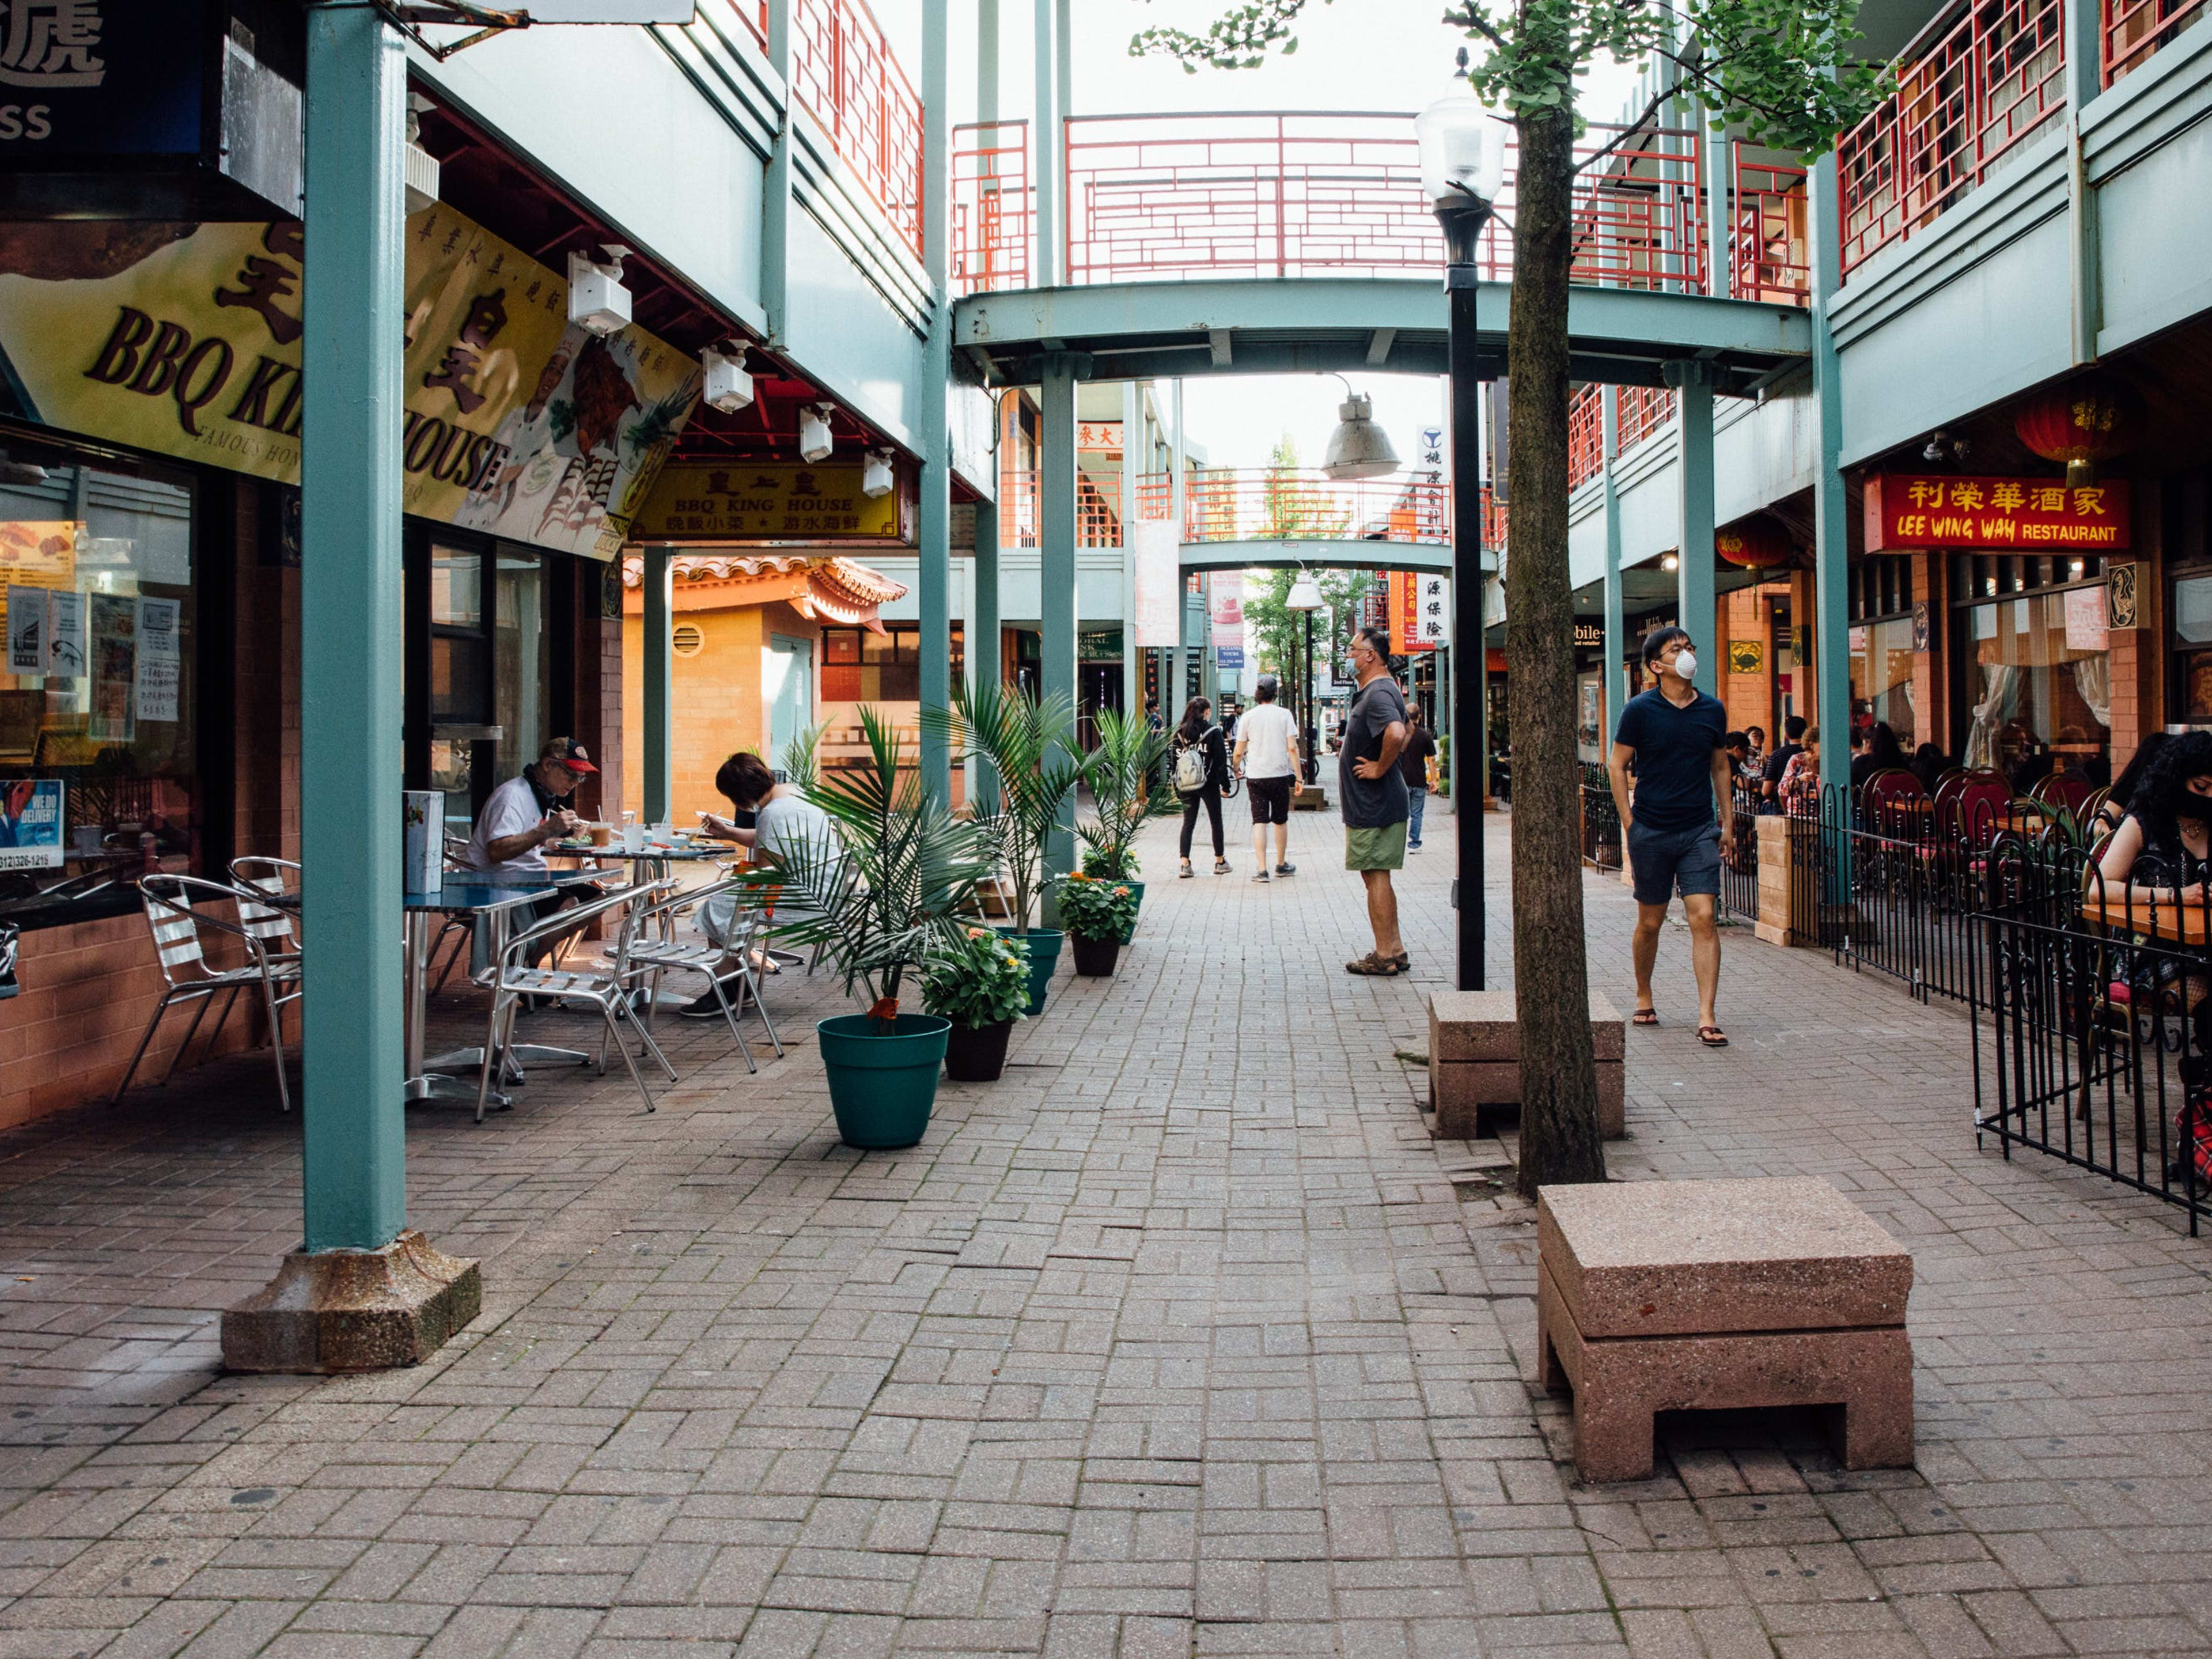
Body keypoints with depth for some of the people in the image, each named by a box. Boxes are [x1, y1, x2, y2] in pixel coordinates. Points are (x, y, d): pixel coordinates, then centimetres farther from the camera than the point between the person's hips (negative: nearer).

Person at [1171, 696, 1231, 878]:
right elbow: (1221, 760, -8)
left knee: (1188, 823, 6)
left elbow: (1173, 759, 3)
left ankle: (1185, 865, -5)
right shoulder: (1213, 732, -7)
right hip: (1209, 784, -3)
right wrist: (1225, 783, -1)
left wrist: (1176, 784, 9)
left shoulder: (1179, 733, 2)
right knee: (1216, 822, 12)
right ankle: (1220, 862, 22)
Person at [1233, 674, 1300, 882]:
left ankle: (1261, 869, -11)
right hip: (1280, 775, 0)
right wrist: (1298, 776, -4)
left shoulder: (1248, 718, 1)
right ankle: (1281, 865, 27)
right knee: (1281, 820, 14)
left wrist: (1237, 769, 22)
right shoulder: (1284, 715, -2)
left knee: (1259, 821, -1)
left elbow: (1239, 752, 3)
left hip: (1255, 777, 0)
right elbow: (1292, 748, -8)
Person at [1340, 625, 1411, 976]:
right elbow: (1405, 732, 32)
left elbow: (1396, 733, -38)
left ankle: (1384, 957, 0)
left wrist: (1380, 768, -24)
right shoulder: (1384, 689, 15)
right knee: (1377, 877, 15)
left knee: (1375, 876, -5)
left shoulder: (1377, 694, -18)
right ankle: (1394, 951, 21)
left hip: (1373, 804, -11)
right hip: (1379, 802, 11)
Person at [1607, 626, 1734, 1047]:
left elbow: (1720, 766, 17)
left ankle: (1707, 1018, -9)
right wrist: (1629, 822, -6)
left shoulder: (1712, 710, 6)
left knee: (1703, 919, -9)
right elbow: (1616, 766, 0)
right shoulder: (1640, 710, -4)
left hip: (1700, 831, 2)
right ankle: (1644, 997, 32)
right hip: (1651, 832, -2)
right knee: (1650, 922, 9)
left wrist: (1727, 823, 13)